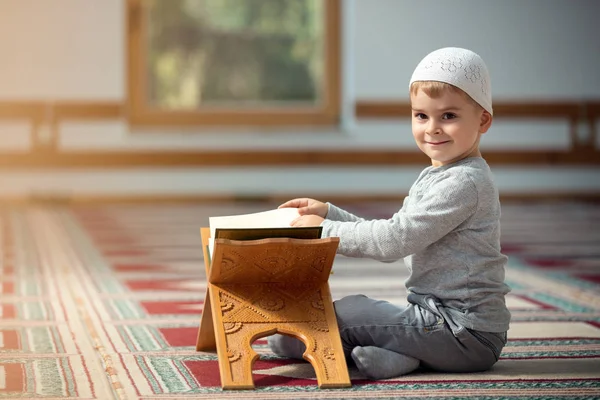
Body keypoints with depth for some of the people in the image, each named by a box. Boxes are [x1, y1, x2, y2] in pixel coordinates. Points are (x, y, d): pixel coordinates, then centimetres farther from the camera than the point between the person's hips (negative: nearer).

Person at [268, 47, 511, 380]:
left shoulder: (463, 183, -17)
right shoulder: (434, 177, 16)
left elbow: (395, 240, -22)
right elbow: (393, 236, 19)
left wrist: (326, 230, -12)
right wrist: (329, 213, 11)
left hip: (465, 331, -11)